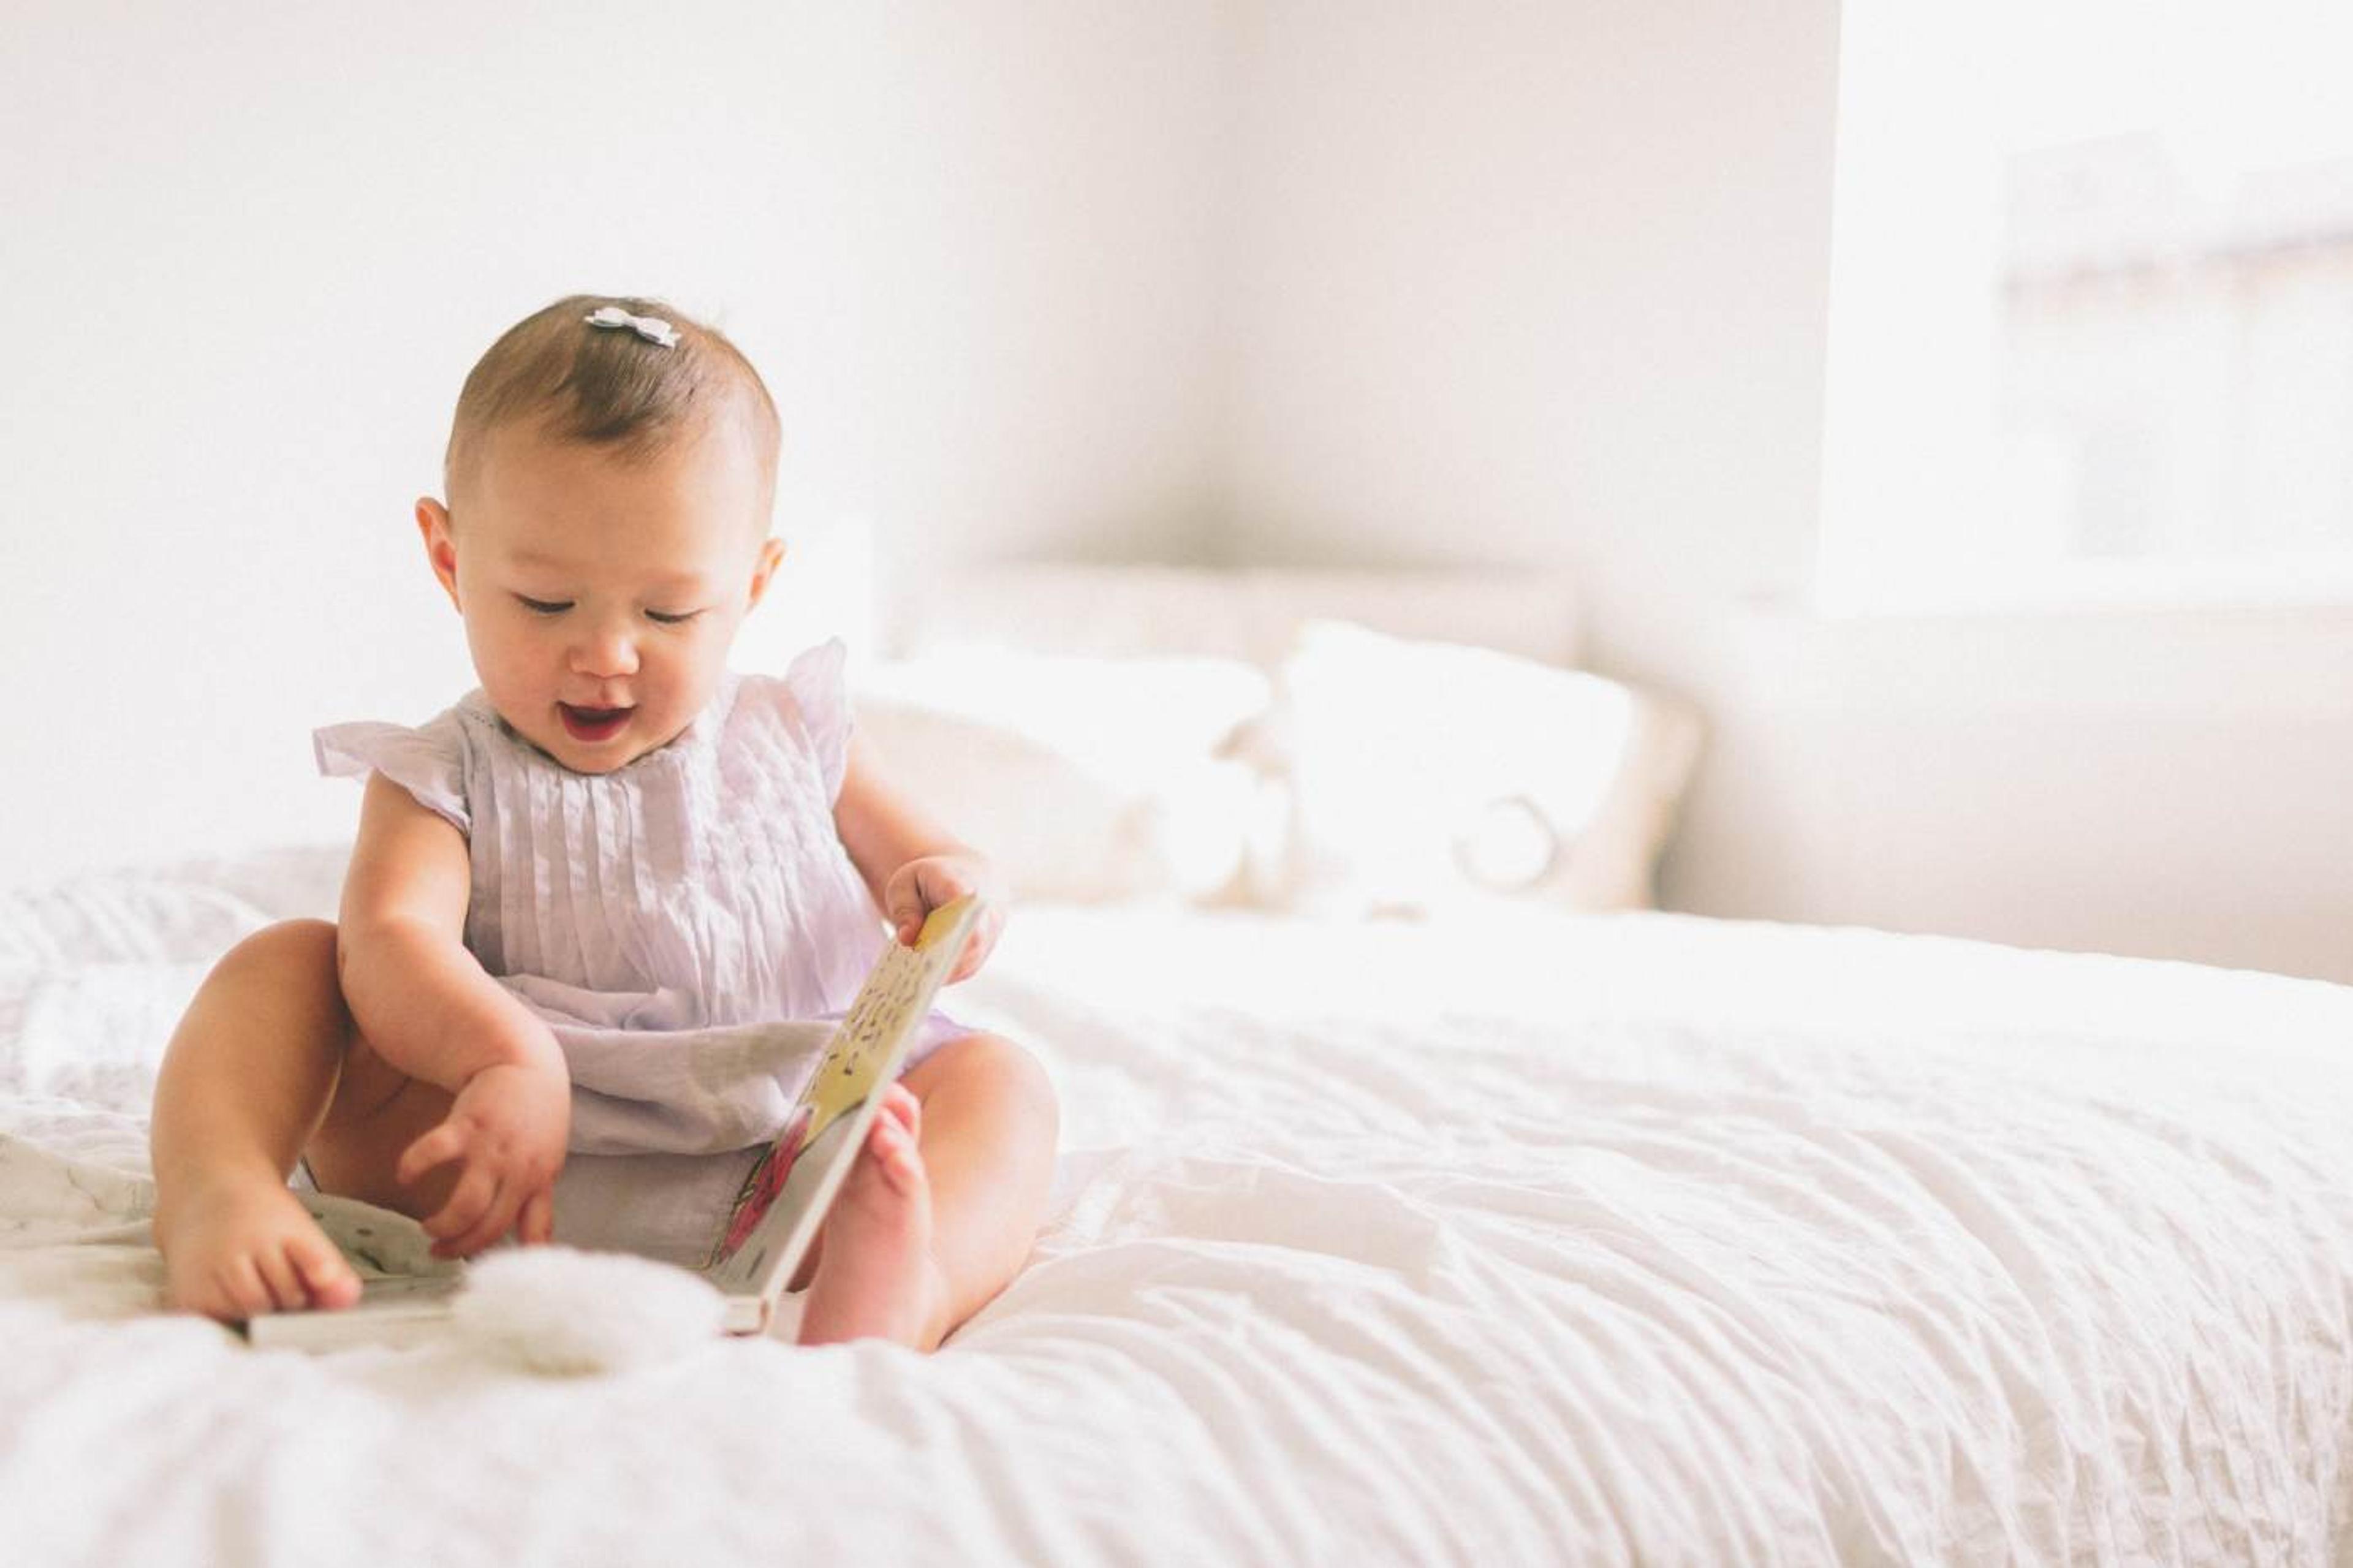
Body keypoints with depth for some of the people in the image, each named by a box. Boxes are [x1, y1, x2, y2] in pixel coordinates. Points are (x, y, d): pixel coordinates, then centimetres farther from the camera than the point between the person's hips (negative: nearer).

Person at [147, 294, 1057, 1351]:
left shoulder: (794, 741, 12)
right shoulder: (443, 778, 5)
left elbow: (944, 873, 18)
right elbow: (391, 937, -15)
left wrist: (955, 893, -9)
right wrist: (511, 1058, -37)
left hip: (790, 1162, 2)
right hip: (526, 1154, -1)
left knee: (998, 1075, -21)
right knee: (285, 962, -7)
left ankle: (907, 1295, -51)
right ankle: (216, 1194, -34)